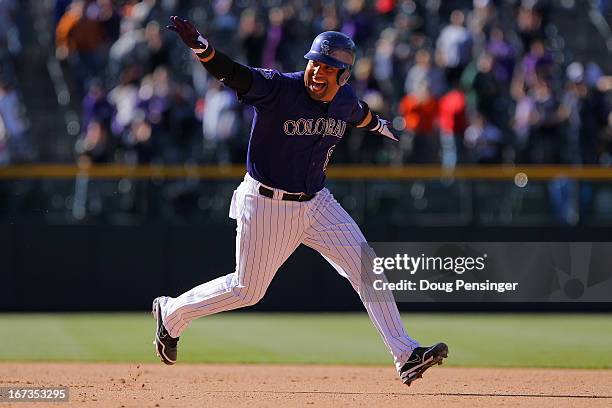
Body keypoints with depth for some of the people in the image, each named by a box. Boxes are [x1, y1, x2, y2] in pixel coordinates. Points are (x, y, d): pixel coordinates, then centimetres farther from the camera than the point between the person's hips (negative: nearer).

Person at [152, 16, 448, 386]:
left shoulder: (346, 100, -1)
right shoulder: (278, 88, -20)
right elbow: (230, 72, -36)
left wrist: (379, 126, 48)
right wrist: (201, 47, -57)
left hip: (316, 203, 5)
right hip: (266, 204, -5)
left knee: (365, 266, -6)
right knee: (247, 289, 6)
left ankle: (406, 356, -5)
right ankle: (172, 313, 31)